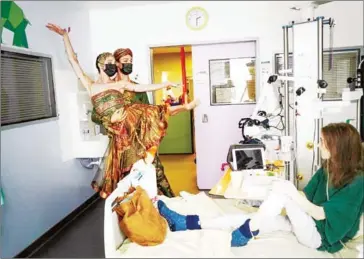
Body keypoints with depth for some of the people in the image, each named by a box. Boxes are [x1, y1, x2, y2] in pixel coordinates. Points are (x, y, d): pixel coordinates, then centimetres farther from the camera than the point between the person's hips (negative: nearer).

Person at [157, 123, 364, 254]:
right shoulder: (327, 170, 7)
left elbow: (320, 214, -21)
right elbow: (306, 197, 8)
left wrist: (290, 192, -22)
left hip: (321, 238, -7)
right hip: (307, 225, 7)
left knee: (284, 189, -28)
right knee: (256, 220, -10)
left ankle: (242, 235, -16)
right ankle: (187, 222, -12)